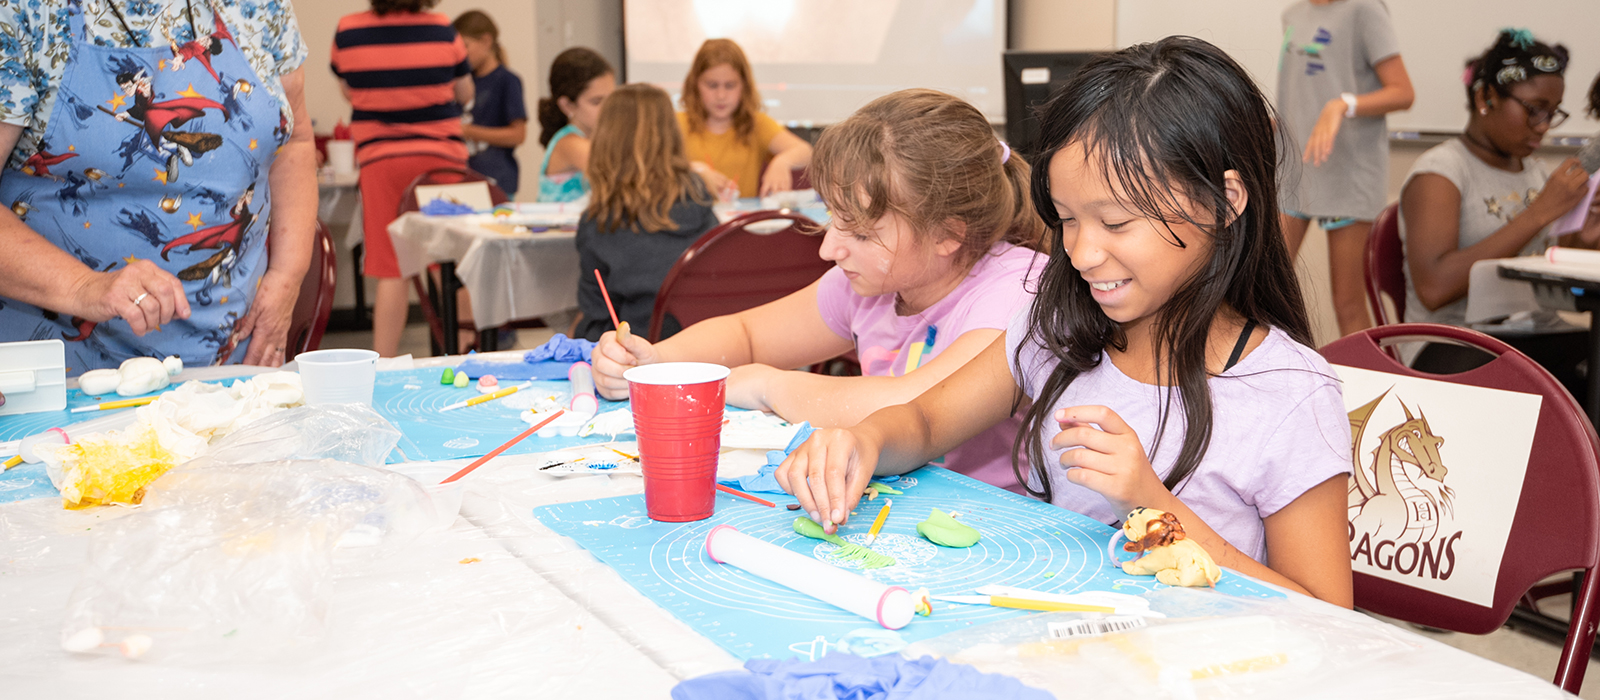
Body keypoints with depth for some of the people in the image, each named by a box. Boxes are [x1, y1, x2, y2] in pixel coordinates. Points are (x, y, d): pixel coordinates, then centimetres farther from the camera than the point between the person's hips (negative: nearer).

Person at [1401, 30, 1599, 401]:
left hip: (1542, 338, 6)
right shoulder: (1440, 171, -5)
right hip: (1457, 344, -6)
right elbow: (1433, 289, -21)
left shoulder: (1539, 172, 18)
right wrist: (1540, 213, -16)